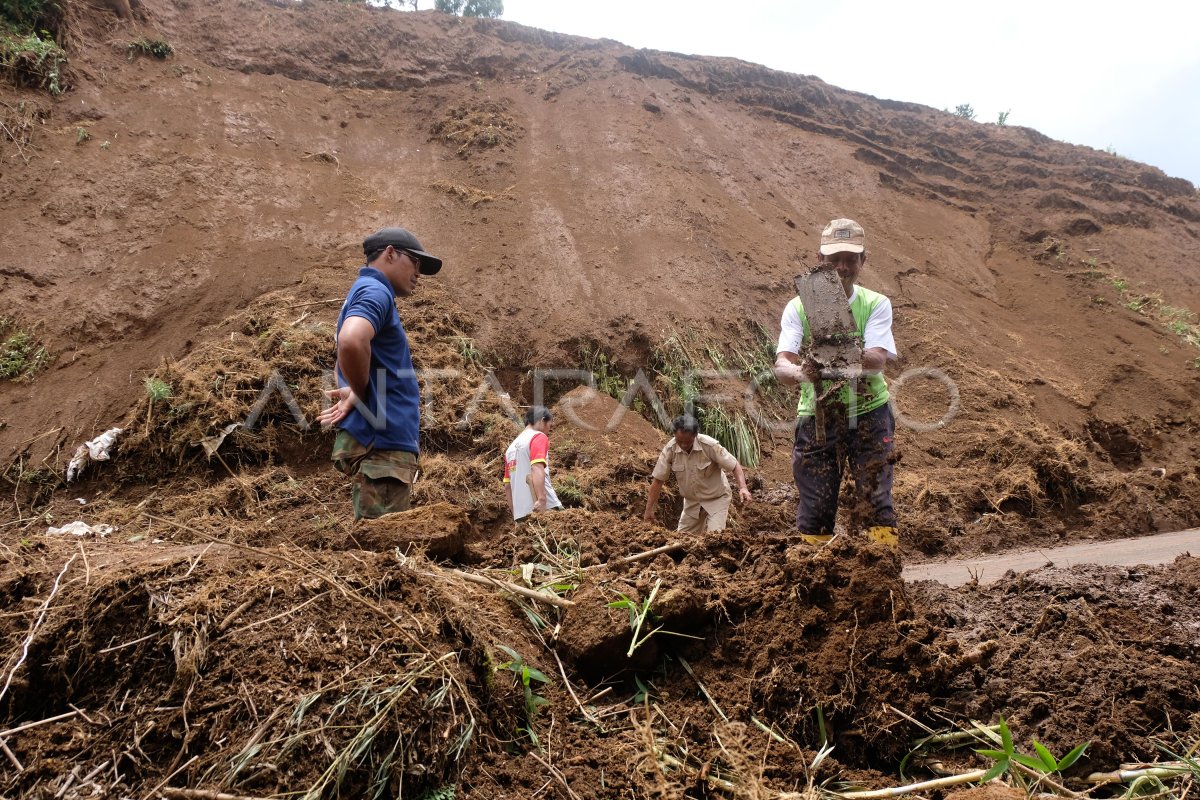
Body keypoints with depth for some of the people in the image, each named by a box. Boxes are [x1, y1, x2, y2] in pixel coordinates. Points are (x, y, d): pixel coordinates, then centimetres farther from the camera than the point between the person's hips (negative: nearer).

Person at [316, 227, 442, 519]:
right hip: (381, 441, -10)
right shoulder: (375, 291, -8)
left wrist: (355, 392, 9)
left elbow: (346, 363, 32)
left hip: (384, 441, 10)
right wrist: (362, 395, -13)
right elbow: (351, 342, -30)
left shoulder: (361, 295, 23)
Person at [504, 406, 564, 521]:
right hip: (544, 508, -7)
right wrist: (541, 499, -26)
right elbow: (537, 468, -17)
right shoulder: (538, 436, 0)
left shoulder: (511, 447, 22)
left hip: (521, 513, 8)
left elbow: (507, 486, 22)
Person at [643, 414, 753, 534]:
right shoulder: (670, 449, -18)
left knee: (714, 535, -18)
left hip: (716, 497, -4)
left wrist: (742, 488, -35)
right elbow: (658, 479, -11)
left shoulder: (710, 445, -26)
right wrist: (649, 509, -10)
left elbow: (734, 466, -18)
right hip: (691, 500, 4)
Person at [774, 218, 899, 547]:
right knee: (814, 509, 3)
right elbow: (782, 364, -15)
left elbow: (878, 360, -18)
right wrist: (799, 371, -38)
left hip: (868, 413, 0)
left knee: (876, 501, -2)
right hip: (816, 416, 1)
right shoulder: (798, 307, -2)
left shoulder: (875, 304, -2)